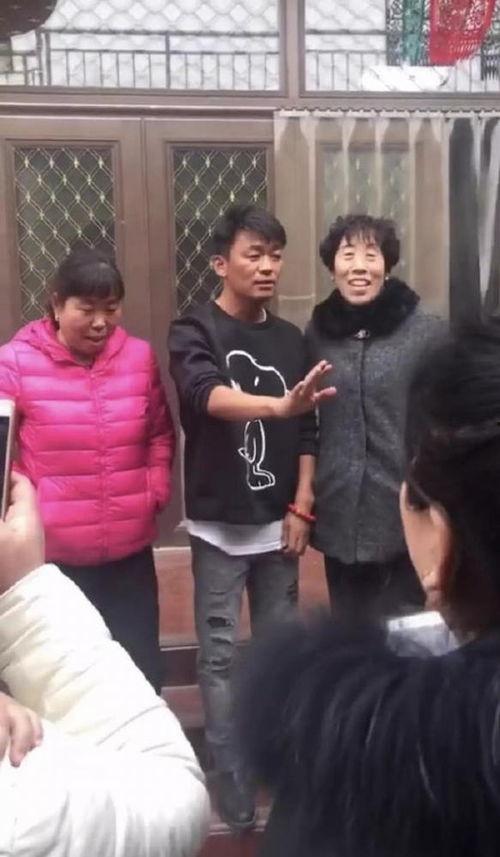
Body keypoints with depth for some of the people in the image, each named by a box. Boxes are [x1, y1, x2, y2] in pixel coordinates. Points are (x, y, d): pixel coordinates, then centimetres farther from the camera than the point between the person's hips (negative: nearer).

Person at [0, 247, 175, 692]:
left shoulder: (139, 356, 3)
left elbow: (161, 433, 14)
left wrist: (156, 491, 3)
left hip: (130, 551, 3)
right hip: (52, 555, -3)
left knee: (141, 667, 16)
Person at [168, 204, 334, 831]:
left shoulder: (291, 340, 7)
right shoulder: (195, 333, -8)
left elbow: (307, 433, 9)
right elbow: (208, 395, -29)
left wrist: (301, 508, 1)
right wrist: (278, 404, -46)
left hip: (278, 522, 4)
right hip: (220, 524, -4)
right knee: (220, 655, 4)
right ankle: (233, 788, 16)